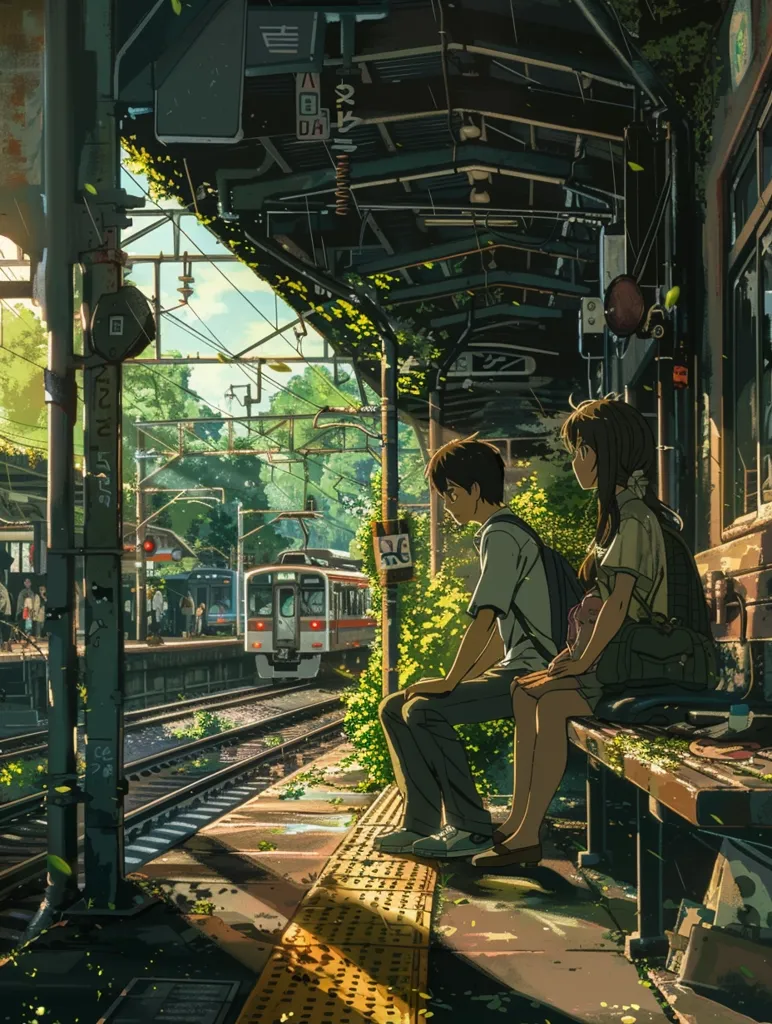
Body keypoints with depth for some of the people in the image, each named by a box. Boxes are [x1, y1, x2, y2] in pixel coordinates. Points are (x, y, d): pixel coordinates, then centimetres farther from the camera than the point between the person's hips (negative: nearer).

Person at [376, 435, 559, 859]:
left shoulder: (501, 535, -12)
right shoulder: (503, 533, 20)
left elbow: (484, 619, -20)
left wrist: (450, 682, -15)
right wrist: (462, 680, 15)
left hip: (533, 674, -10)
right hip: (514, 671, 10)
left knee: (425, 711, -26)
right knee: (395, 708, 4)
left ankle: (471, 828, -17)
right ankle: (421, 824, 1)